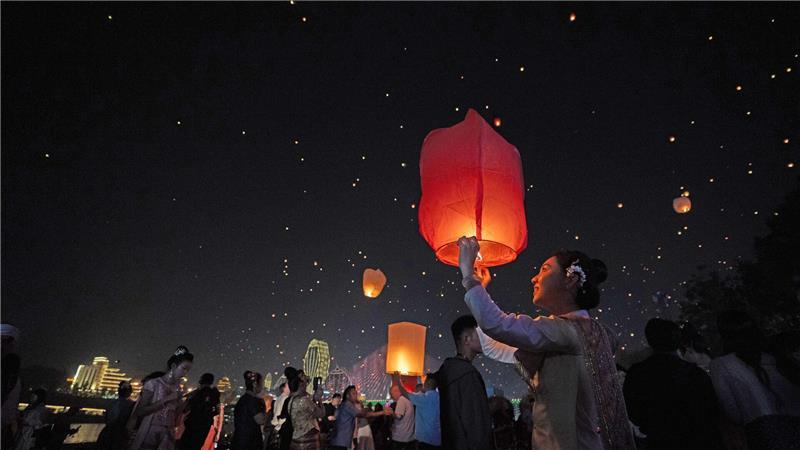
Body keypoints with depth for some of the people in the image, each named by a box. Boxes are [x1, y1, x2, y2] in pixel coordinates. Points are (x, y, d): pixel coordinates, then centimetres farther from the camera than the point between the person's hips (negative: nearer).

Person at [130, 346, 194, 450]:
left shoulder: (178, 391, 8)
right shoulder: (153, 383, -4)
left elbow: (175, 421, 8)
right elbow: (139, 412, -12)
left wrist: (181, 404, -8)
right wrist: (166, 400, -18)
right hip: (148, 436, -4)